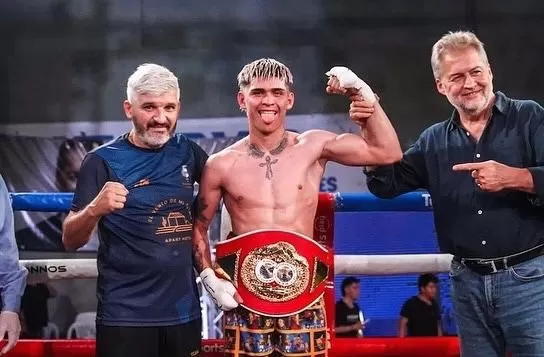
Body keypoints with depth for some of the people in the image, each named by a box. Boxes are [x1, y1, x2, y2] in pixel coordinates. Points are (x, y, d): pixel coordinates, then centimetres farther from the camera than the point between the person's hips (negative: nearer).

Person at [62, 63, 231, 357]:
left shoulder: (187, 152, 4)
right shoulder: (103, 161, -6)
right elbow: (70, 241, -9)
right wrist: (95, 209, -28)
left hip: (185, 311, 4)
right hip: (126, 316, -4)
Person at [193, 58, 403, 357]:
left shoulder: (313, 147, 4)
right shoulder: (221, 165, 3)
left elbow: (386, 152, 0)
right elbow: (198, 227, 12)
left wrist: (361, 94, -3)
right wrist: (208, 275, -3)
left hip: (302, 298, 0)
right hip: (245, 300, 0)